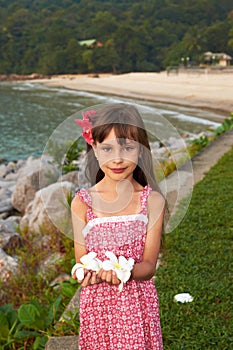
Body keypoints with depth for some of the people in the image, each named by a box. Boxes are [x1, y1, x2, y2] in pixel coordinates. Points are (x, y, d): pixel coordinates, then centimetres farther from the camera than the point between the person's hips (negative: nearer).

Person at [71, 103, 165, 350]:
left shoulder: (152, 200, -8)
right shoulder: (82, 202, -7)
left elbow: (149, 265, -8)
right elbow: (81, 260, -3)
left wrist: (124, 272, -28)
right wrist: (87, 272, -25)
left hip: (138, 303, 0)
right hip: (98, 304, 0)